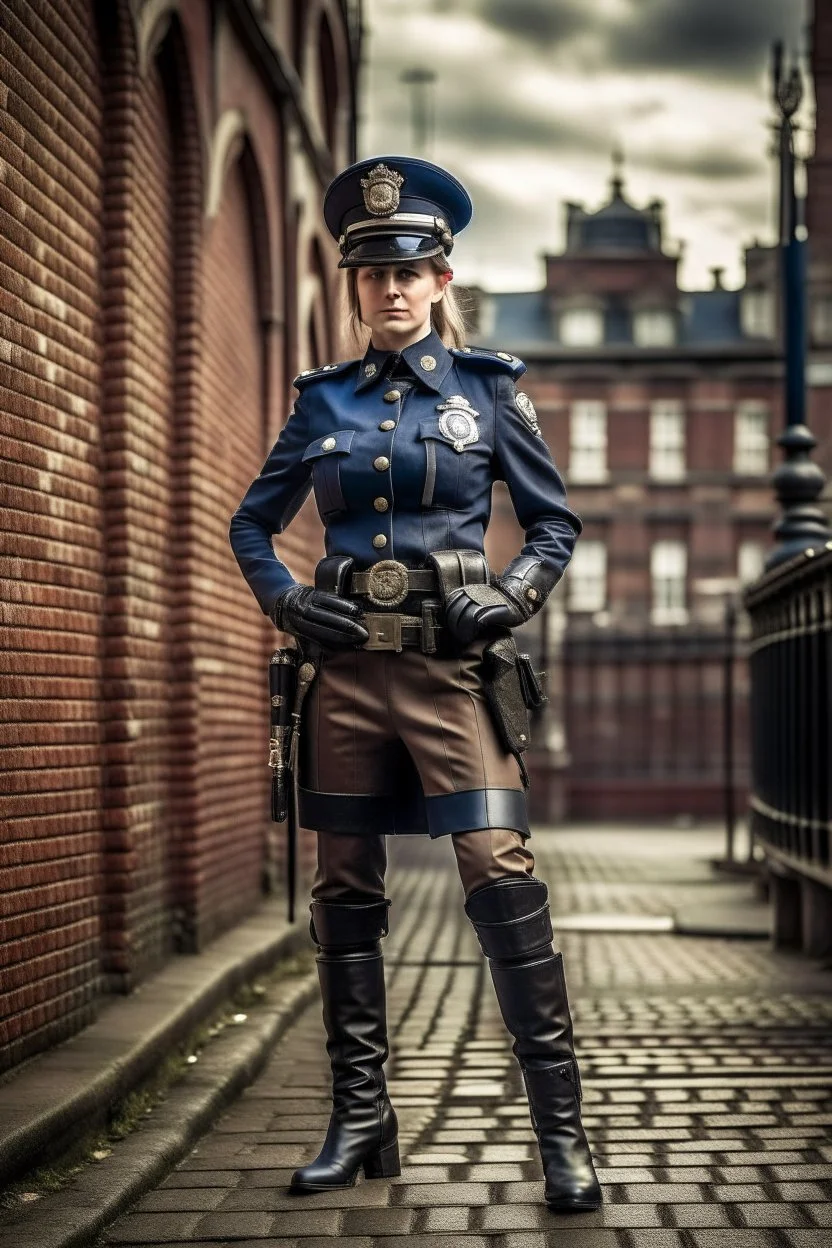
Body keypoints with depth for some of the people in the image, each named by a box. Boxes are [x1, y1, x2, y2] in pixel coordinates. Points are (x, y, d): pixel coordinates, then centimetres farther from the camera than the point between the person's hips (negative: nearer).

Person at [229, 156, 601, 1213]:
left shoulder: (485, 388, 5)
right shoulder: (324, 400, 11)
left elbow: (555, 522, 10)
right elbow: (250, 524, 18)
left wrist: (510, 597, -6)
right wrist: (287, 600, 1)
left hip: (451, 664, -3)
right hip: (347, 668, 3)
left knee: (499, 876, -13)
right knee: (344, 892, 6)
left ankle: (560, 1127, -6)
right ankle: (359, 1120, 16)